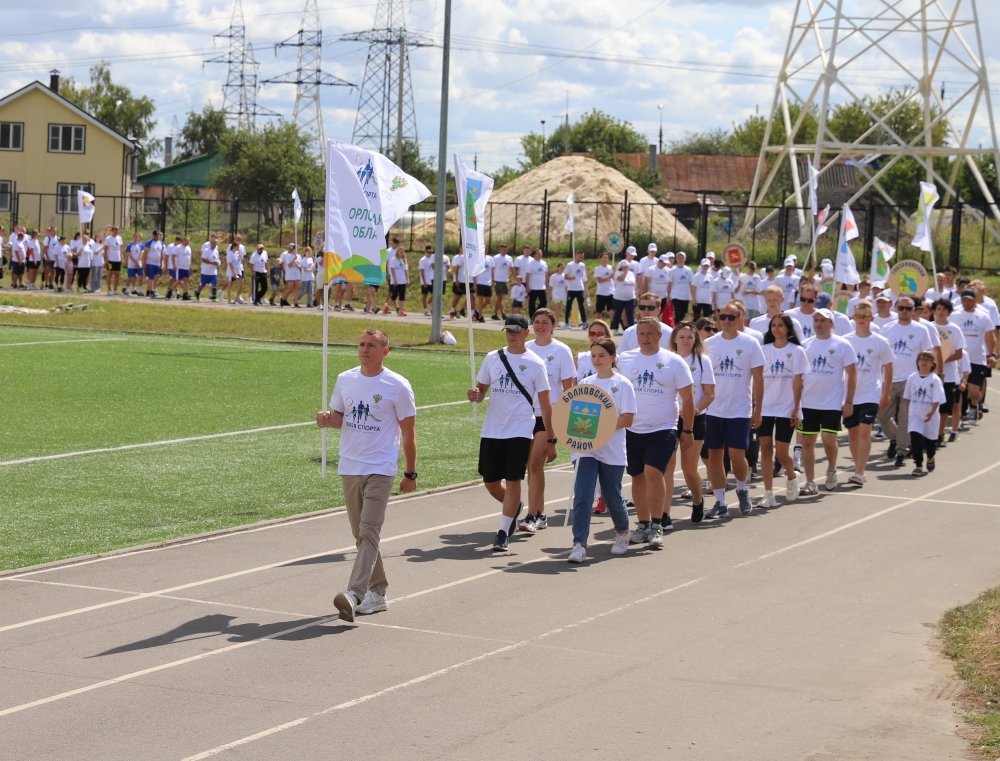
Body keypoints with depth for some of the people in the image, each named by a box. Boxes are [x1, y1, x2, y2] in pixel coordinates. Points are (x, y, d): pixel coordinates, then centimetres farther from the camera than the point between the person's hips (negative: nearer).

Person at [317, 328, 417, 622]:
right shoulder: (345, 380, 8)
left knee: (368, 531, -16)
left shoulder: (398, 386, -5)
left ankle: (355, 593, -26)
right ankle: (377, 592, 20)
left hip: (380, 469, -6)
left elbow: (408, 432, -1)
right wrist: (327, 419, -6)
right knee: (361, 535, 10)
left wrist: (410, 473, 0)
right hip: (349, 467, 6)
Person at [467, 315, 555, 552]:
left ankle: (503, 533, 0)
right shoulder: (492, 358, 7)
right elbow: (481, 389, 14)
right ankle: (514, 506, 39)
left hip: (520, 432, -4)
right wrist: (475, 395, -11)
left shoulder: (535, 364, -1)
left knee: (513, 481, -7)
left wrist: (550, 439, -2)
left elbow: (545, 404, 0)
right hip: (491, 431, 4)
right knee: (490, 482, 9)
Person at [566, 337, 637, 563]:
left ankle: (622, 532, 38)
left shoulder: (622, 384, -5)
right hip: (587, 448, 3)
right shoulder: (586, 383, 7)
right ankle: (579, 545, -13)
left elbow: (627, 419, -10)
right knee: (582, 497, -11)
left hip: (613, 451, -3)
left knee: (612, 497, 10)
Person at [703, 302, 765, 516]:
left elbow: (758, 378, -1)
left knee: (737, 455, -7)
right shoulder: (709, 344, 3)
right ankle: (720, 502, 12)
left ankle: (742, 489, 21)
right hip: (713, 410, 3)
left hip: (740, 410, -3)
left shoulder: (750, 344, -3)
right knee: (714, 455, 3)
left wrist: (757, 409, -4)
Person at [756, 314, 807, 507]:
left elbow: (797, 381, -3)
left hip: (786, 409, -2)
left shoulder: (796, 351, 0)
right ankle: (768, 494, -1)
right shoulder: (764, 350, 7)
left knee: (781, 452, -3)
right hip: (765, 408, 3)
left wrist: (796, 408, -7)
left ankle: (792, 477, 29)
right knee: (766, 449, -3)